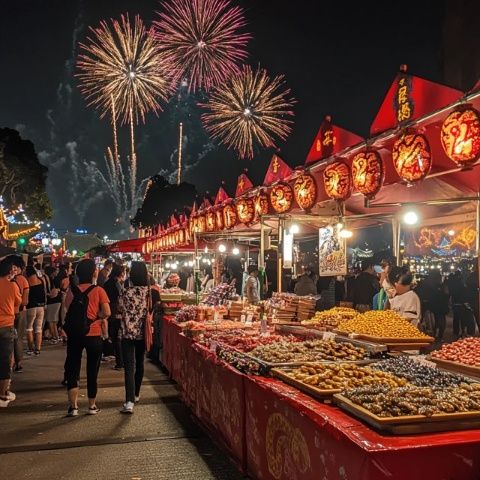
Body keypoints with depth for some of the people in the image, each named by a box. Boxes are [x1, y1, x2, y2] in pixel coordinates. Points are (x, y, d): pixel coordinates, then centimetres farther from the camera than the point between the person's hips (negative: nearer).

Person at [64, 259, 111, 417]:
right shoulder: (98, 290, -9)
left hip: (75, 334, 2)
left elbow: (67, 311, 3)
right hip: (94, 335, -1)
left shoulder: (72, 290, -1)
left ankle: (73, 406, 8)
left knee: (73, 370, 11)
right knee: (92, 371, 11)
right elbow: (106, 313, -14)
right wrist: (95, 316, 2)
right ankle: (92, 406, 20)